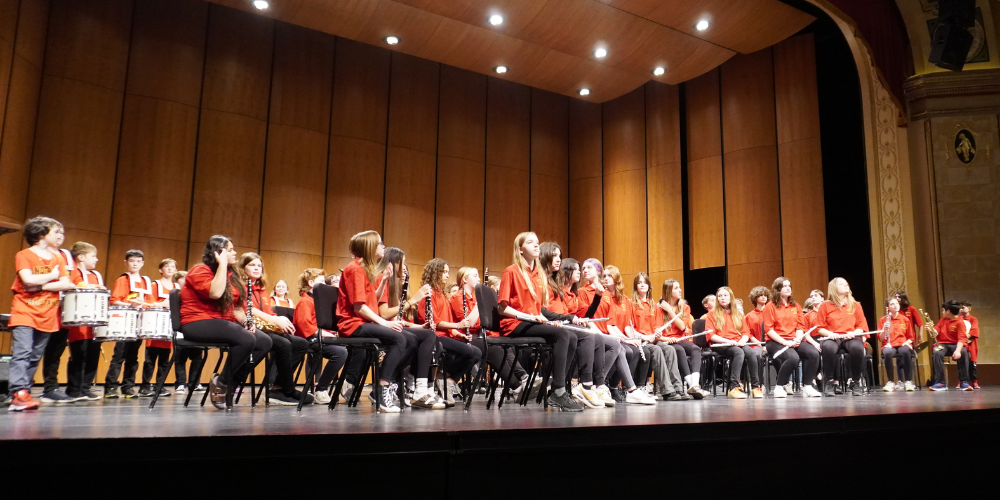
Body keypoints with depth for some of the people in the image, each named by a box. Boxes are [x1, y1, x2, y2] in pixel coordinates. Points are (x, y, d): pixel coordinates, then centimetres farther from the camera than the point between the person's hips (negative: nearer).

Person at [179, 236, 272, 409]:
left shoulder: (231, 274, 17)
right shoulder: (200, 271, -8)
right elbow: (215, 293, -27)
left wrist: (245, 321, 0)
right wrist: (223, 264, -20)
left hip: (224, 322, 8)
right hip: (199, 323, -8)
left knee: (265, 342, -14)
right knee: (247, 340, -31)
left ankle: (231, 383, -9)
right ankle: (220, 382, -13)